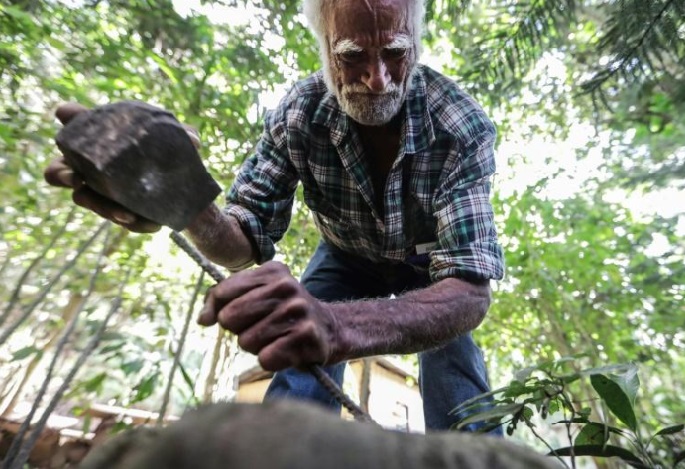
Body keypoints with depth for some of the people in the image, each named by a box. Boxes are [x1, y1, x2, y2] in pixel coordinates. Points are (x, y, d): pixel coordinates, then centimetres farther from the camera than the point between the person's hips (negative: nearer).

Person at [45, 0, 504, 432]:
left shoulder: (464, 126, -31)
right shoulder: (301, 111, -25)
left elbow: (469, 293, -42)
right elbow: (245, 244, -24)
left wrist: (336, 325, -62)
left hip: (433, 265, 0)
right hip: (347, 258, 1)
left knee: (463, 422, -10)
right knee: (294, 396, -12)